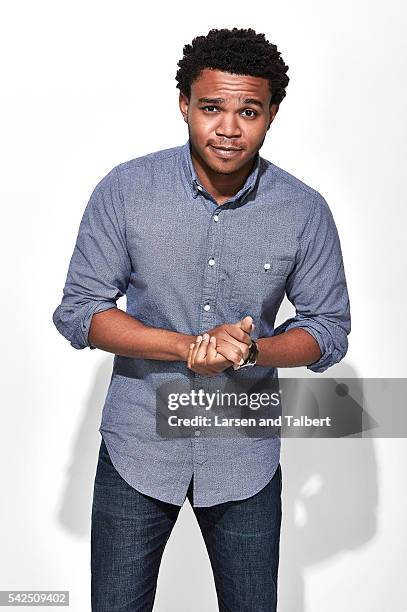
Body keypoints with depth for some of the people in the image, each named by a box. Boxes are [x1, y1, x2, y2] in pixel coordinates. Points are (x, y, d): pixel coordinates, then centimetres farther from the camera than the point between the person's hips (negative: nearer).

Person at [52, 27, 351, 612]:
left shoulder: (305, 211, -9)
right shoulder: (125, 190, -11)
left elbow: (330, 327, -1)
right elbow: (78, 311, -9)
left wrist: (250, 349, -22)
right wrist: (189, 347, -23)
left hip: (244, 455, 1)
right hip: (137, 447, 0)